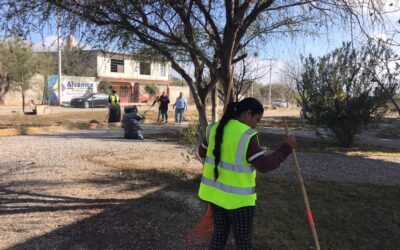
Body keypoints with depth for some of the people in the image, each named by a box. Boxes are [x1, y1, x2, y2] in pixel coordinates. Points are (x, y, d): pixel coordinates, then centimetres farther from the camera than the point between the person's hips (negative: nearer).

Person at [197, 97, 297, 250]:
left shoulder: (215, 128, 1)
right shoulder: (246, 135, -20)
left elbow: (202, 152, 14)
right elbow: (264, 165, -20)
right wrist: (286, 148, -11)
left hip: (215, 190, 7)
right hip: (237, 196, -7)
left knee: (219, 234, 21)